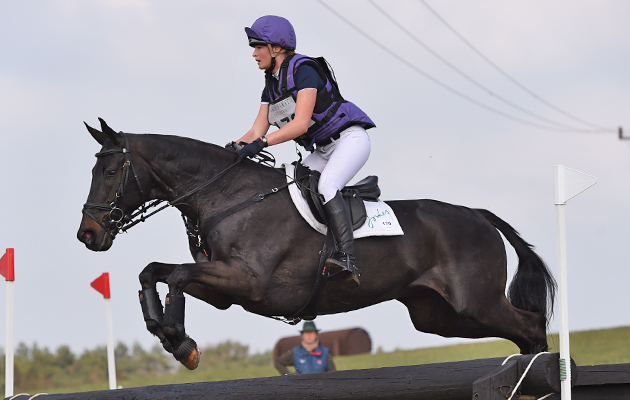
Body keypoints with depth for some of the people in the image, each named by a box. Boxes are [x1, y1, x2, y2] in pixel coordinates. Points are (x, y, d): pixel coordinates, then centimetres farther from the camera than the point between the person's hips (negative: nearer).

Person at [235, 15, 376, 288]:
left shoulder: (304, 70, -17)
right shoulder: (271, 86, 10)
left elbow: (300, 124, -27)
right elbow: (256, 132, 6)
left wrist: (261, 143, -34)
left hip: (350, 139, -10)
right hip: (323, 151, 10)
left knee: (325, 186, -32)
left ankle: (347, 259, -43)